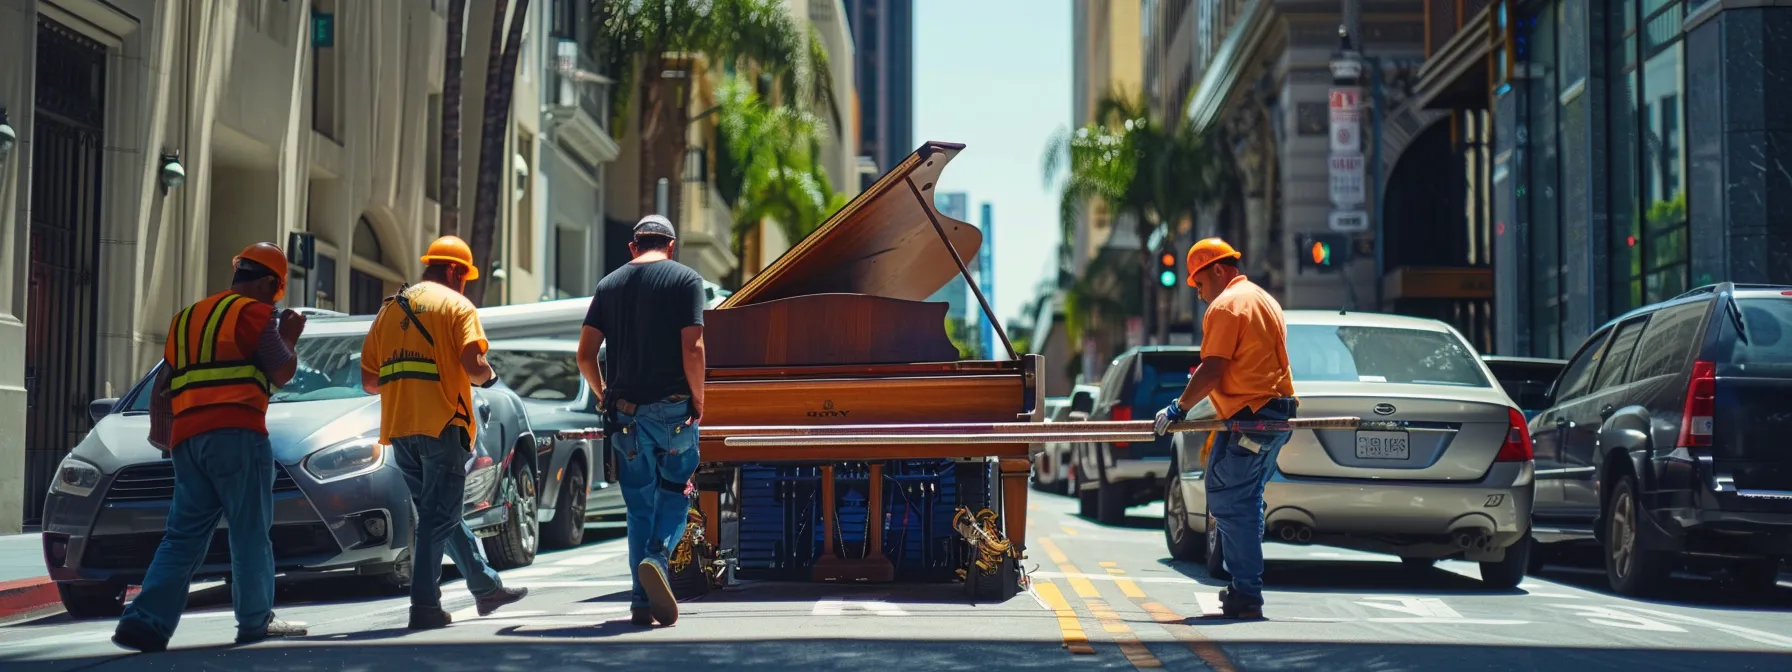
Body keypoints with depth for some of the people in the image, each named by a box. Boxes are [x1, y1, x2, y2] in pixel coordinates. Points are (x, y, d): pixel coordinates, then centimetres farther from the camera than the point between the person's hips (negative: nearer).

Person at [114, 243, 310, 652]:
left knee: (184, 535, 6)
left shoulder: (187, 318, 24)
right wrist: (288, 338, 14)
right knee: (250, 532, 1)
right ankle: (256, 622, 4)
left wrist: (161, 436, 29)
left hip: (187, 438, 7)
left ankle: (144, 622, -5)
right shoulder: (253, 313, 0)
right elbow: (282, 373, -2)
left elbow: (161, 387, 25)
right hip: (236, 435, -7)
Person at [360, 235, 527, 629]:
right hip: (441, 424, -6)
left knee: (439, 513, 17)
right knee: (439, 517, -3)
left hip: (399, 429, 7)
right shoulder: (456, 305, -1)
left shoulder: (390, 309, 17)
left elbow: (369, 380, 14)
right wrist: (487, 377, 6)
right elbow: (473, 365, -15)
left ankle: (487, 587, 27)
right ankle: (424, 605, -8)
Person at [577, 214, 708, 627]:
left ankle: (643, 601, 8)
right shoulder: (685, 280, -1)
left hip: (625, 412, 3)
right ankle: (658, 555, -16)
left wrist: (604, 396, 20)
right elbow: (692, 349, -12)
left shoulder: (609, 285, 10)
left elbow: (585, 355, 5)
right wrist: (698, 399, 1)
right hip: (672, 408, -3)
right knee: (675, 489, 11)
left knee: (639, 504, 11)